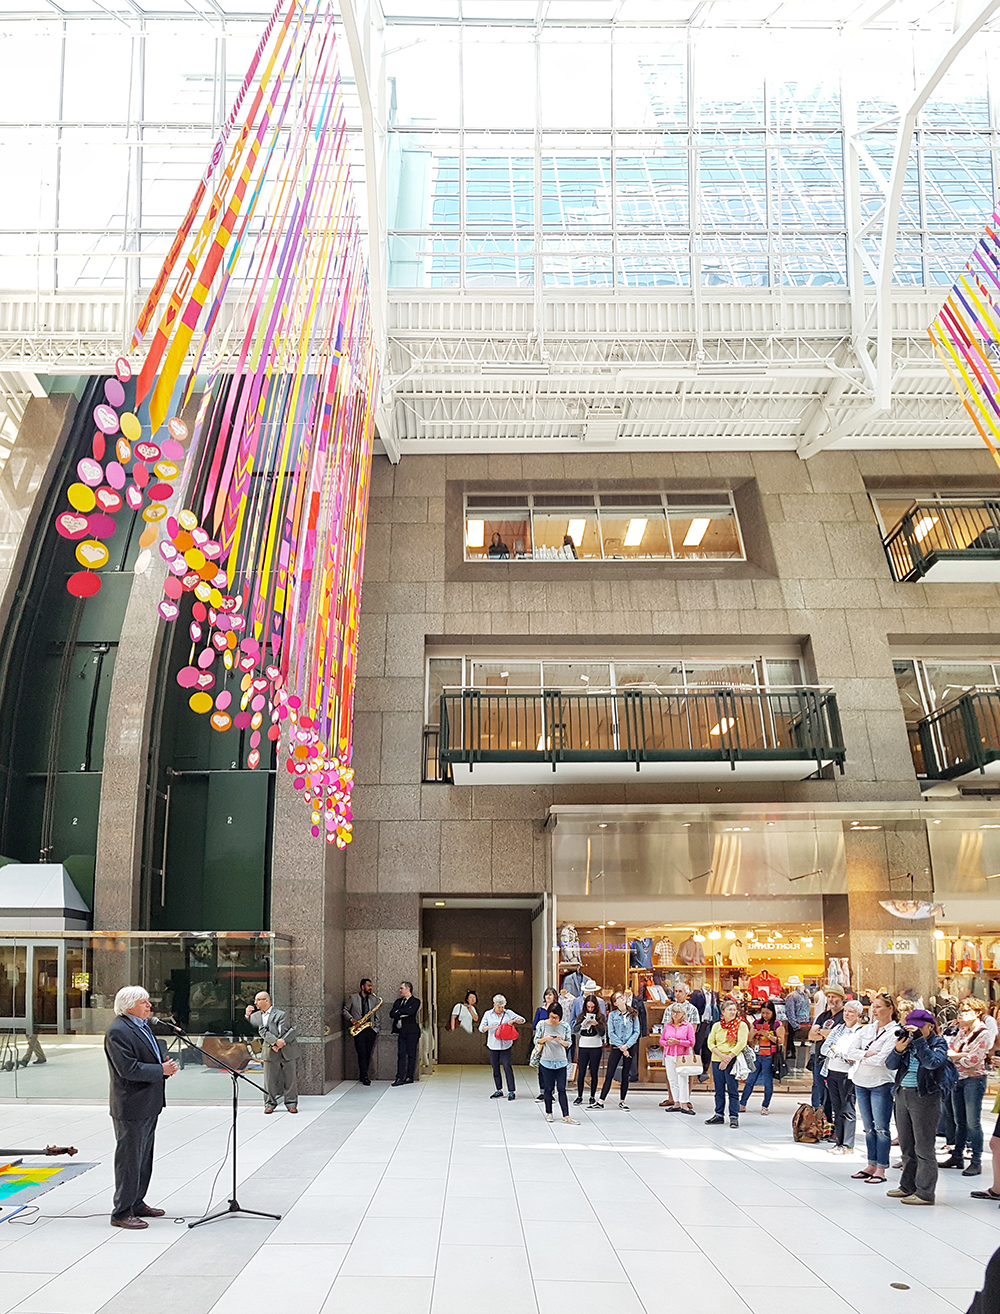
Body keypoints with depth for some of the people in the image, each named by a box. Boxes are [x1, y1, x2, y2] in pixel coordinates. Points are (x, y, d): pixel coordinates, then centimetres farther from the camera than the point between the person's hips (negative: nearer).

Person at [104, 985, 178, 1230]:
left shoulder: (143, 1026, 13)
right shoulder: (118, 1032, -18)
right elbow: (129, 1069, -25)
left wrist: (165, 1064, 3)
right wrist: (161, 1070, -20)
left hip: (148, 1104, 10)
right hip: (131, 1107, -10)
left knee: (144, 1157, 18)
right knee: (129, 1159, -2)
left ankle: (137, 1203, 30)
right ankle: (121, 1212, 8)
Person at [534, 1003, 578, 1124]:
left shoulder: (565, 1026, 0)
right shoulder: (542, 1024, -2)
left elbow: (569, 1043, 4)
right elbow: (536, 1041, 2)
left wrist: (561, 1041, -17)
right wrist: (545, 1039, -17)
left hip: (561, 1062, 0)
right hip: (546, 1061, 0)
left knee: (562, 1089, -1)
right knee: (548, 1089, 6)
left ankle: (566, 1116, 1)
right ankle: (548, 1113, 22)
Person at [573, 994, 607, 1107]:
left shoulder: (600, 1016, 1)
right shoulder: (581, 1016, 6)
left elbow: (603, 1033, -5)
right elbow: (575, 1029, -4)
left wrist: (596, 1025, -22)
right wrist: (584, 1023, -22)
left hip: (596, 1047, -1)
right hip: (583, 1047, 1)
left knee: (594, 1073, 2)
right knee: (581, 1072, 2)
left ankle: (593, 1097, 12)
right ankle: (579, 1096, 14)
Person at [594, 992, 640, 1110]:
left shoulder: (633, 1015, 3)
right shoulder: (612, 1015, -1)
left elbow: (636, 1032, 0)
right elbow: (611, 1033, -5)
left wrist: (627, 1045, -11)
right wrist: (621, 1046, -11)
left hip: (630, 1047, 1)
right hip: (616, 1047, -1)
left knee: (625, 1075, 6)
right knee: (609, 1074, -2)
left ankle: (622, 1101, 16)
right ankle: (601, 1101, 1)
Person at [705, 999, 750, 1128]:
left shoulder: (741, 1025, -2)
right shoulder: (717, 1026, 10)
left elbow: (741, 1043, -10)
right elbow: (711, 1043, 5)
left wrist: (729, 1057, -14)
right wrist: (721, 1055, -11)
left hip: (733, 1061, -4)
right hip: (716, 1060, 4)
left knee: (733, 1090, -3)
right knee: (719, 1090, 10)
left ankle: (734, 1116, 2)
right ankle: (719, 1115, 19)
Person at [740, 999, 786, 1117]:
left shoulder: (778, 1025, -2)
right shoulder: (757, 1023, 12)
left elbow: (781, 1041, -7)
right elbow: (749, 1039, 15)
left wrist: (768, 1035, -18)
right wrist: (755, 1033, -6)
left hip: (769, 1057, -4)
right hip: (757, 1056, 4)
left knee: (768, 1082, 2)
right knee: (750, 1080, 6)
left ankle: (765, 1106, 14)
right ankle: (742, 1104, 11)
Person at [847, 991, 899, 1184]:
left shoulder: (895, 1032, -9)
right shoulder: (866, 1029, 9)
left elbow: (881, 1059, -18)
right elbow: (851, 1052, 2)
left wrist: (861, 1056, -6)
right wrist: (867, 1054, -14)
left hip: (881, 1083, -6)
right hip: (861, 1082, 6)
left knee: (881, 1128, -2)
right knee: (869, 1128, 12)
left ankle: (881, 1169, 5)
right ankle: (871, 1165, 21)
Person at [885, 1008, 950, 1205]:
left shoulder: (939, 1043, -4)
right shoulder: (908, 1042, 8)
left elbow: (932, 1062, -24)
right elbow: (890, 1065, 3)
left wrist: (919, 1040, -27)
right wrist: (898, 1050, -15)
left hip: (925, 1098, -6)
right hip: (903, 1094, 6)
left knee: (923, 1147, -3)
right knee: (906, 1145, 15)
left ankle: (925, 1193, 5)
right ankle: (908, 1187, 27)